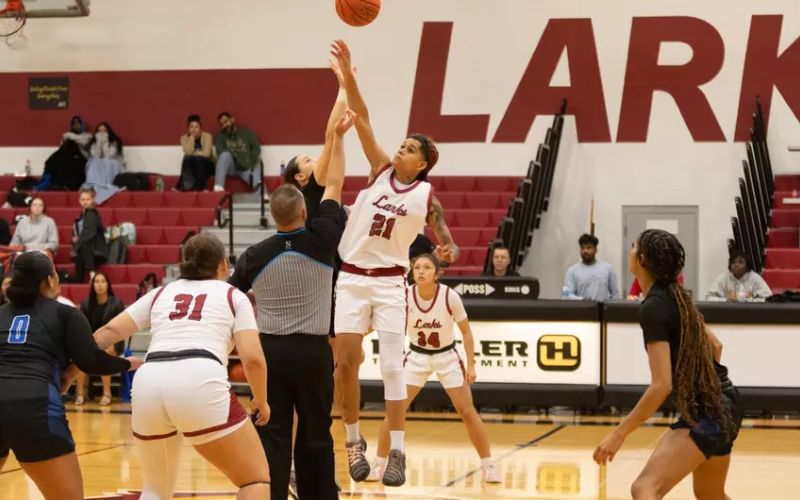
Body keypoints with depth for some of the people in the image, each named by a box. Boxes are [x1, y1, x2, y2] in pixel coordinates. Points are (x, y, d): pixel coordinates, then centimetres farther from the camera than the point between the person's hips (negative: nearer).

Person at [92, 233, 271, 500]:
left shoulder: (162, 293, 29)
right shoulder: (233, 295, 20)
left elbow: (108, 332, 20)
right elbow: (253, 359, 8)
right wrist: (261, 401, 24)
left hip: (147, 385, 4)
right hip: (199, 383, -4)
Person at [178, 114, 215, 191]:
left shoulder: (207, 136, -12)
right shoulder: (184, 138, -4)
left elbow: (206, 153, -25)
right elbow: (188, 152, -21)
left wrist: (194, 153, -14)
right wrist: (192, 137, -21)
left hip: (206, 166, -2)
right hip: (191, 167, 2)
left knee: (198, 158, -33)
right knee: (187, 158, -29)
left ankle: (200, 186, -28)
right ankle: (187, 185, -37)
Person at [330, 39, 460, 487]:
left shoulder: (427, 196, -3)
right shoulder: (382, 170, 2)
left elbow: (448, 243, -3)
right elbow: (362, 120, -5)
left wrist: (448, 252, -27)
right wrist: (348, 74, -14)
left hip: (389, 282, -2)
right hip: (351, 278, 2)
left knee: (392, 366, -5)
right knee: (347, 362, 0)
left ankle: (398, 453, -1)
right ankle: (355, 441, 15)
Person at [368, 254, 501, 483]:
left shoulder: (450, 296, -21)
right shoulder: (405, 297, -19)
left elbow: (466, 332, -8)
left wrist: (471, 365, -11)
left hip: (447, 356, -1)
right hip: (417, 356, 1)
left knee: (467, 412, -4)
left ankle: (488, 464, 9)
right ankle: (380, 464, 5)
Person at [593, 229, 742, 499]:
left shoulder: (653, 308, -18)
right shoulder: (677, 297, 9)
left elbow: (661, 385, -24)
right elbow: (715, 345, 22)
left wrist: (619, 433, -21)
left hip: (705, 412, -10)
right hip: (722, 405, 10)